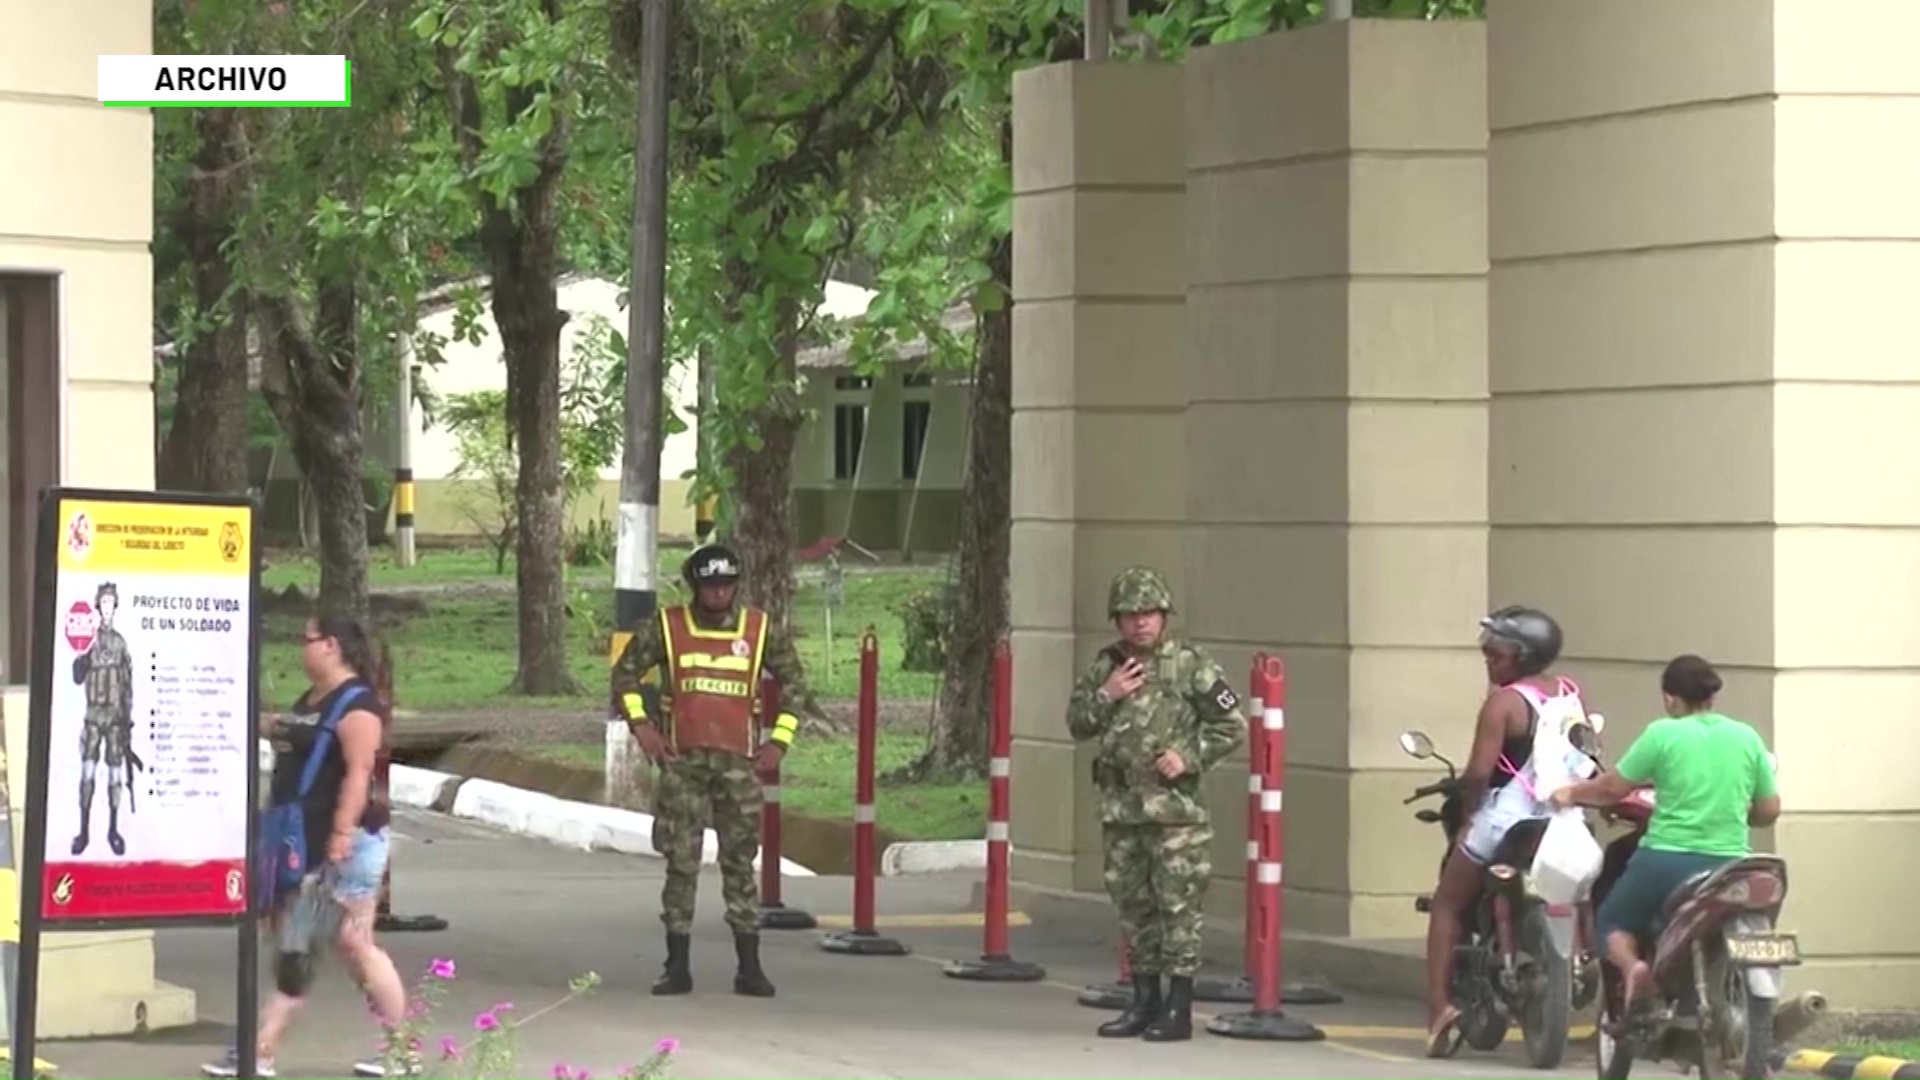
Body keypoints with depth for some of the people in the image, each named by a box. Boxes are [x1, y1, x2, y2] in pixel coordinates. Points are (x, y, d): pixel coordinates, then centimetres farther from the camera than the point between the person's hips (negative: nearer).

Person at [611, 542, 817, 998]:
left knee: (740, 862, 1)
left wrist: (779, 740, 6)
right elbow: (625, 673, 12)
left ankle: (749, 968, 5)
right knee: (681, 863, 0)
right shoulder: (665, 628, 2)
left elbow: (794, 684, 14)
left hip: (738, 761, 0)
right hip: (682, 760, 0)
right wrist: (641, 725, 1)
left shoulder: (762, 631, 4)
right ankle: (677, 967, 5)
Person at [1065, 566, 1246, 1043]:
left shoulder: (1190, 665, -4)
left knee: (1178, 906, -6)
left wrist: (1189, 757, -12)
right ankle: (1145, 1002, 21)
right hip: (1119, 807, 6)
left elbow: (1232, 725, -2)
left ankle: (1179, 1008, -4)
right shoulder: (1105, 666, 11)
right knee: (1132, 905, 11)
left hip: (1175, 807, -6)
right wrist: (1106, 695, -6)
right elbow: (1077, 725, 11)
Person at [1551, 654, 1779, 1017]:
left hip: (1667, 860, -3)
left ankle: (1631, 966, -11)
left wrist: (1572, 793, 19)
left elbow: (1613, 787, 1)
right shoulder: (1747, 737, 7)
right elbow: (1768, 811, 11)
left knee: (1612, 921, 19)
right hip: (1728, 865, 3)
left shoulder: (1663, 734, -4)